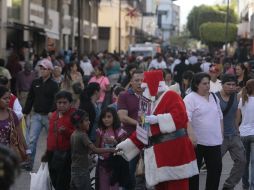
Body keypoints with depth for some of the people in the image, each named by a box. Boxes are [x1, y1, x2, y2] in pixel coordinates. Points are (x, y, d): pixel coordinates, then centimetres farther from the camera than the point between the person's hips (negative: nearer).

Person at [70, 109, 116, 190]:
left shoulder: (74, 134, 9)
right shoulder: (82, 135, -18)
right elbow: (95, 150, -27)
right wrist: (111, 150, -26)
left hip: (74, 170, 9)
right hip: (82, 171, -9)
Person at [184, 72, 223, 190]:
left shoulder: (214, 97, 12)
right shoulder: (190, 99, -10)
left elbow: (220, 117, 20)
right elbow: (186, 119, -20)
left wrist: (221, 134, 15)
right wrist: (191, 136, -30)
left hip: (215, 141, 6)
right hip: (197, 142, -6)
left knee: (216, 168, 9)